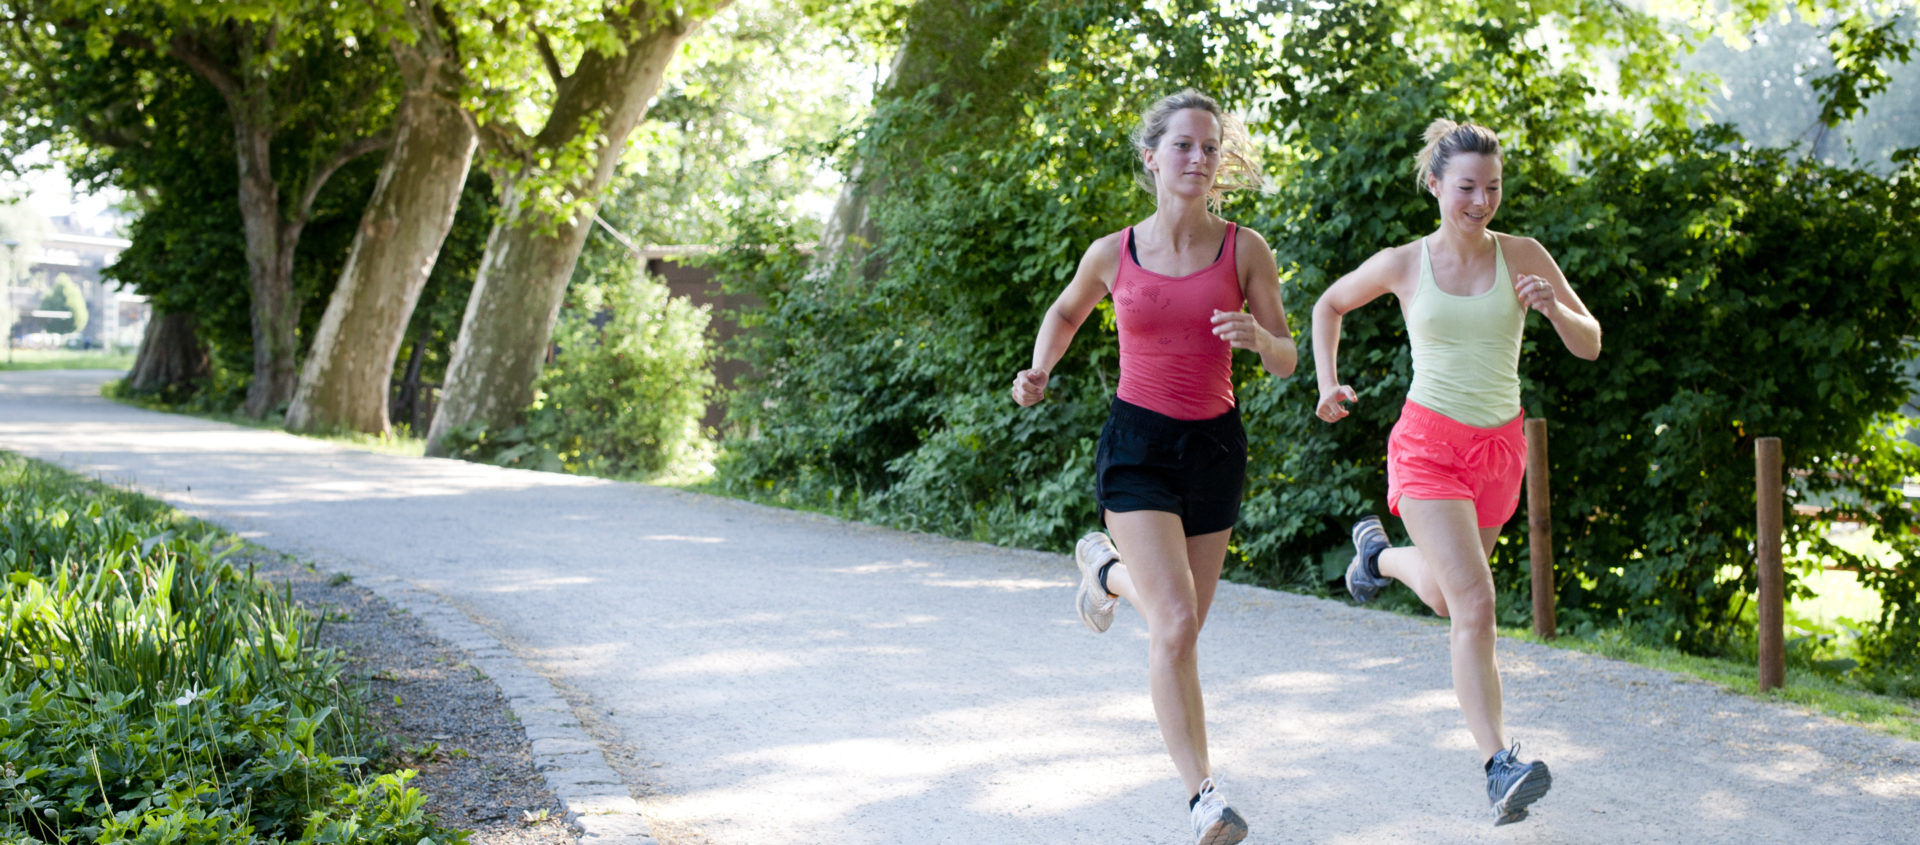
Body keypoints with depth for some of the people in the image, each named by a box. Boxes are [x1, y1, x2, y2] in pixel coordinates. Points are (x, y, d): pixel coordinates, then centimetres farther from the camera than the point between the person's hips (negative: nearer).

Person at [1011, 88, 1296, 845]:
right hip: (1137, 443, -2)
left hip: (1214, 445, 2)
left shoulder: (1244, 250, -3)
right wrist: (1039, 372, 1)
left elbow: (1287, 362, 1)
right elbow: (1066, 312, 19)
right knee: (1175, 624, -17)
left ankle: (1106, 567, 46)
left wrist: (1257, 337, -21)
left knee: (1180, 625, 13)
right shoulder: (1113, 255, -3)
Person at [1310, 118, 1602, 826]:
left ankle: (1380, 553, 56)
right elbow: (1330, 305, 13)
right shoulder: (1403, 264, -5)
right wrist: (1328, 383, 2)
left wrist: (1553, 308, -21)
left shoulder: (1523, 256, -3)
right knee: (1473, 604, -18)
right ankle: (1500, 767, -20)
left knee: (1448, 595, 23)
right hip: (1429, 443, -3)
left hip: (1499, 449, 4)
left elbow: (1590, 346, -1)